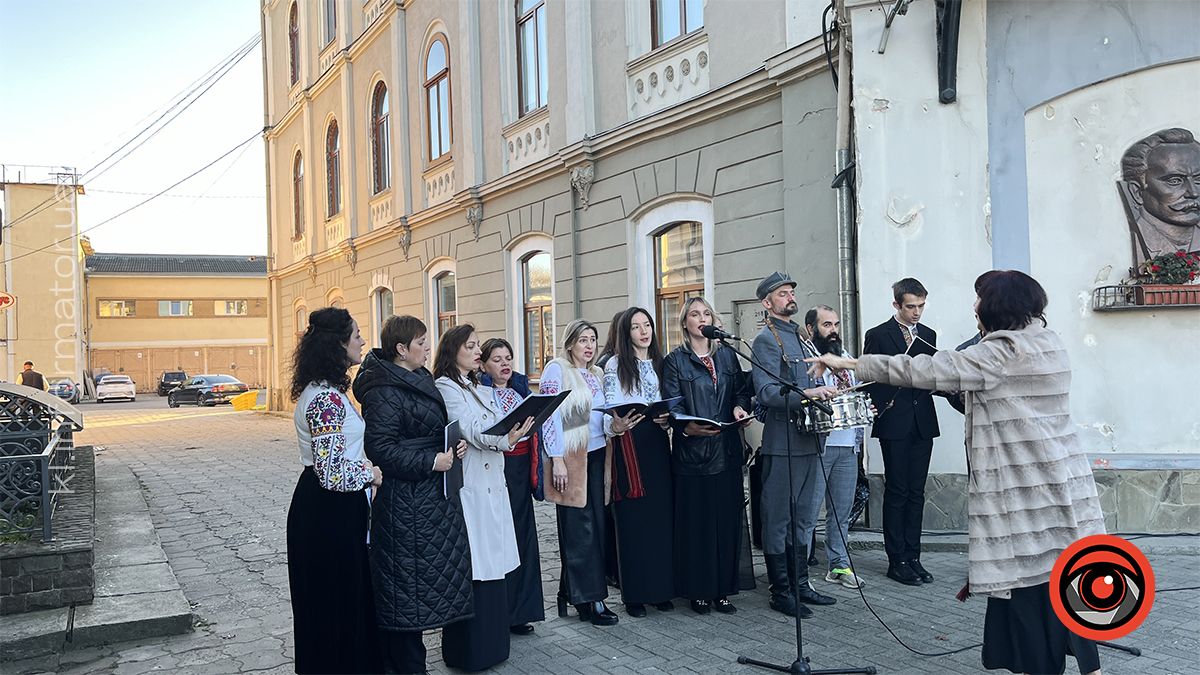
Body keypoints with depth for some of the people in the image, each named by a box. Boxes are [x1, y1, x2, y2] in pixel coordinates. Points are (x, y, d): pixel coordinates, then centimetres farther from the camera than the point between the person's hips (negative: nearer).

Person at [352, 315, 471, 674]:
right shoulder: (384, 391, -16)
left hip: (430, 496, 10)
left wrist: (452, 446, 6)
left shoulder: (420, 380, 13)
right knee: (407, 582, -1)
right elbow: (381, 449, -21)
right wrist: (432, 461, -20)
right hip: (405, 501, -10)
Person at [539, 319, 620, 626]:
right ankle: (590, 599, 3)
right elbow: (550, 416, -11)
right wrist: (556, 461, -16)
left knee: (597, 526, 6)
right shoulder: (556, 369, -5)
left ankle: (572, 593, 17)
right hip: (570, 458, -7)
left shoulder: (597, 374, 17)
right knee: (580, 529, -4)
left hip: (596, 456, 7)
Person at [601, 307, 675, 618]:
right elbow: (609, 408, -6)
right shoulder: (615, 365, 0)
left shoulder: (659, 363, 16)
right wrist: (615, 425, -27)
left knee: (662, 514, 3)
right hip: (629, 444, -5)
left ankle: (661, 588, 14)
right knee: (633, 519, -3)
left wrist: (667, 419, -3)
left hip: (658, 443, 5)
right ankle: (634, 594, 5)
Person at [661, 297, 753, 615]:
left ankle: (723, 589, 14)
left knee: (727, 519, 5)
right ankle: (698, 591, 10)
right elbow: (672, 404, -7)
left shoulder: (727, 355, 14)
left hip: (727, 449, 4)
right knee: (696, 522, 0)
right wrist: (687, 427, -26)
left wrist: (740, 407, -10)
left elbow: (742, 389, 12)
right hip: (692, 450, -4)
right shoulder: (675, 361, 2)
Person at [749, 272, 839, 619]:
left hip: (810, 437, 9)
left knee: (803, 518, 16)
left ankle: (799, 584, 27)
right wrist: (806, 394, -31)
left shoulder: (803, 336, 18)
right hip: (783, 443, -9)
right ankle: (781, 592, 9)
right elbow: (766, 392, -21)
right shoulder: (767, 339, -9)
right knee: (779, 519, 1)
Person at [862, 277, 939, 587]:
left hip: (923, 423, 5)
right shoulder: (877, 335, -3)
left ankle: (912, 557, 16)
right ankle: (897, 561, 6)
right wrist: (882, 408, -13)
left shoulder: (928, 335, 13)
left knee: (916, 492, 8)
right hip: (894, 424, -5)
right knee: (896, 492, 0)